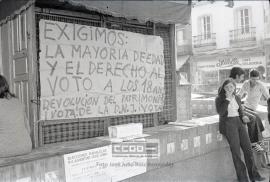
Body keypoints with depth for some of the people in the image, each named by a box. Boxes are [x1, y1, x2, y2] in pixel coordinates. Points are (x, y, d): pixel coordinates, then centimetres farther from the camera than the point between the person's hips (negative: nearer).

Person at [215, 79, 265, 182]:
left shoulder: (237, 98, 16)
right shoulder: (219, 99, 0)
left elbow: (240, 112, 18)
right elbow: (220, 112, -16)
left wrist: (243, 117, -5)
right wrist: (228, 99, -15)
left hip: (239, 123, 5)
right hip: (227, 124, -5)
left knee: (248, 148, -7)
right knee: (236, 150, -15)